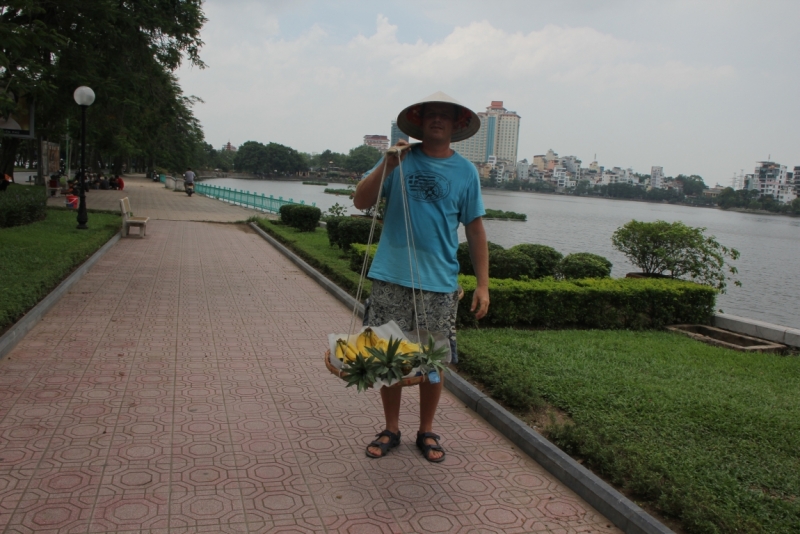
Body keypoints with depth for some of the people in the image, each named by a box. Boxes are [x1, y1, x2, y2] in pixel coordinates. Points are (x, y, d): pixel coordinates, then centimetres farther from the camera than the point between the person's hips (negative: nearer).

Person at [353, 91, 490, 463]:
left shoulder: (465, 171, 5)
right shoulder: (401, 159, 4)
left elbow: (475, 229, 6)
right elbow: (361, 202, -2)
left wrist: (483, 284, 0)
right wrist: (386, 166, -17)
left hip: (439, 283, 0)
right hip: (391, 278, 0)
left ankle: (426, 432, 26)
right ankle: (391, 429, 24)